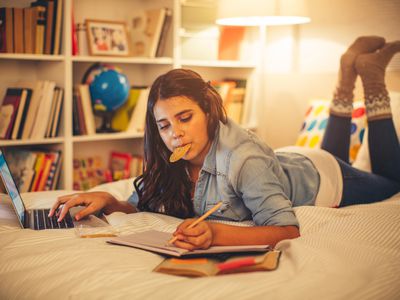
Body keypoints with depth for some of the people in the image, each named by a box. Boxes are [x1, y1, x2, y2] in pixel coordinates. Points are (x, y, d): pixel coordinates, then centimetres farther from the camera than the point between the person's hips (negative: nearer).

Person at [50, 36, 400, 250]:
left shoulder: (242, 158, -45)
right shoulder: (170, 161, -25)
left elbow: (288, 230, -48)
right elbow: (141, 206, -15)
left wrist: (216, 234, -60)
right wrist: (106, 201, -36)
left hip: (322, 177, -5)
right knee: (333, 151, 40)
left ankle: (370, 77, 25)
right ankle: (348, 77, 35)